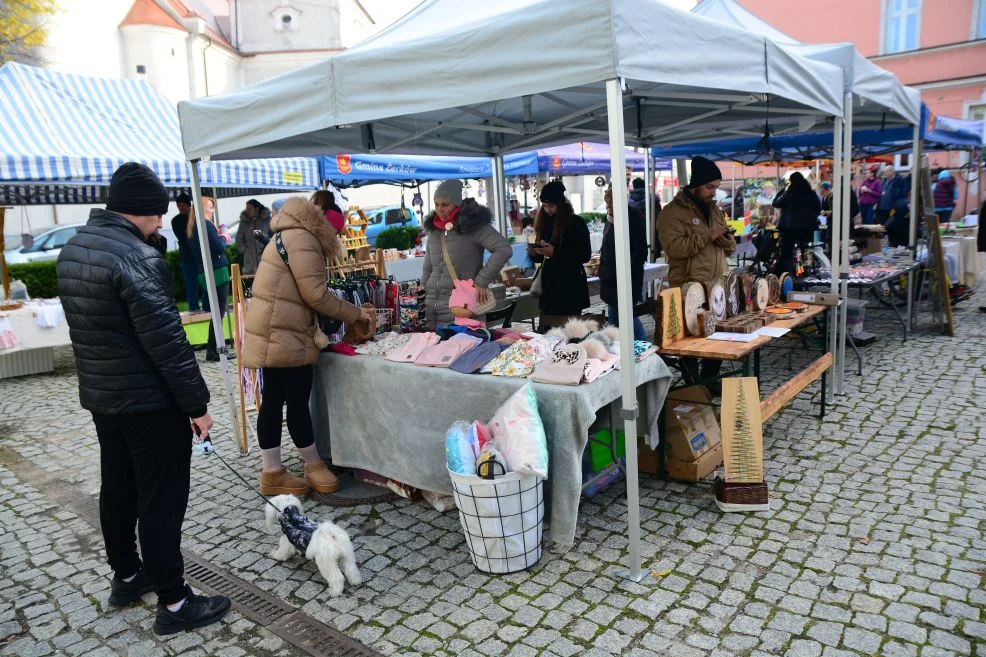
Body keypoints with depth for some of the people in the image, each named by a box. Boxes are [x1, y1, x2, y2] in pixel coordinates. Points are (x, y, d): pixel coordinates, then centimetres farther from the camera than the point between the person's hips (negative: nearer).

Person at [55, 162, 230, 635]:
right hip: (149, 401, -9)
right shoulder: (136, 257, -23)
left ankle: (126, 577, 37)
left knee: (117, 490, 20)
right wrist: (197, 403, -17)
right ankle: (173, 603, 11)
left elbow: (88, 325, 14)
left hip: (99, 396, 9)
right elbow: (166, 341, -24)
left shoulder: (72, 249, 6)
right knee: (161, 501, 0)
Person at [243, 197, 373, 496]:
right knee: (298, 401, 1)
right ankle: (314, 465, 15)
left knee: (273, 400, 11)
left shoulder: (291, 236, 21)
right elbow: (315, 294, -18)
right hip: (284, 335, -11)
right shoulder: (302, 239, -12)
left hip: (275, 333, 11)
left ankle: (271, 473, 17)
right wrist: (355, 313, -8)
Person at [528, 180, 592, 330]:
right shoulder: (544, 223, 11)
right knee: (545, 333, 2)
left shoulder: (576, 223, -3)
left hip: (570, 288, -5)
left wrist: (555, 252, -20)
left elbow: (585, 255, -10)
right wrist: (534, 253, -6)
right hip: (548, 287, 5)